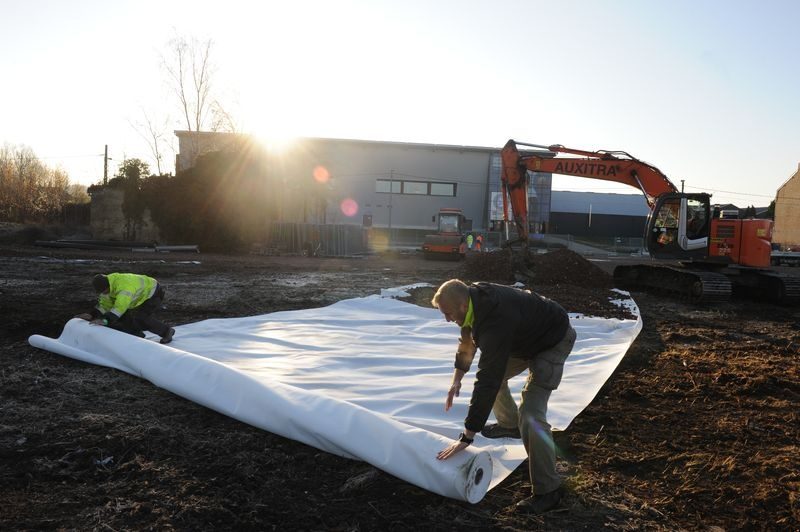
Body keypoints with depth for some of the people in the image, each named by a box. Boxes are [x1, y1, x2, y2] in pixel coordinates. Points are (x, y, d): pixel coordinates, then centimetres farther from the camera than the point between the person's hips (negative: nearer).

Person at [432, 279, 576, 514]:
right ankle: (509, 424, 40)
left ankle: (548, 490, -3)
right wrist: (457, 378, 1)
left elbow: (487, 383, -39)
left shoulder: (496, 323, -40)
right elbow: (468, 340, 6)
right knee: (492, 372, 17)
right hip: (526, 334, 9)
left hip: (553, 340, -9)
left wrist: (466, 437, -33)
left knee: (530, 415, -18)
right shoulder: (475, 297, -14)